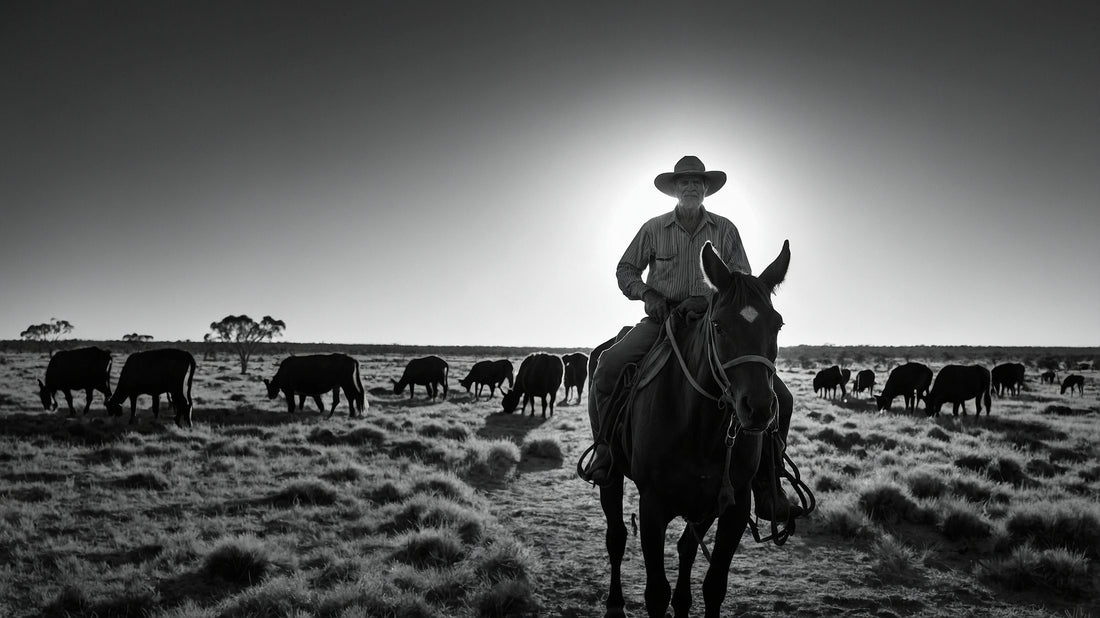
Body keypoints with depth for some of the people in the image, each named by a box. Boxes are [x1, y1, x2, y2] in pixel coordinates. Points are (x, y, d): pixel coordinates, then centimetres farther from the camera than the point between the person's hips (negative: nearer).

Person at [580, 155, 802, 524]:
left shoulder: (725, 230, 7)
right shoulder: (654, 229, 7)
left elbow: (742, 278, 1)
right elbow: (625, 269, 12)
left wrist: (707, 300, -17)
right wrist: (647, 293, -9)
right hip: (661, 321, 0)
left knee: (778, 397, -14)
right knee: (607, 366, -28)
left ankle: (768, 493, -4)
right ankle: (604, 454, -8)